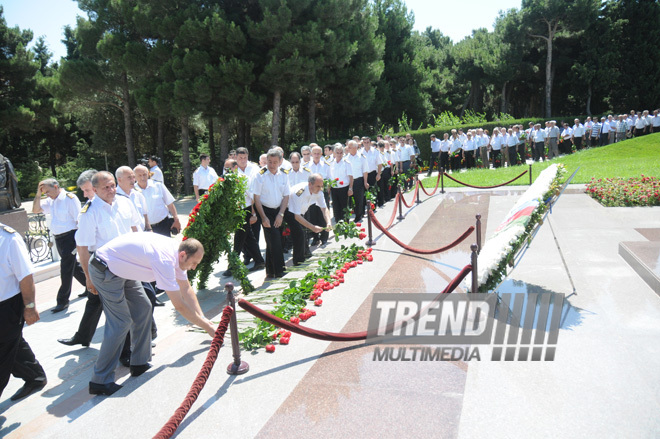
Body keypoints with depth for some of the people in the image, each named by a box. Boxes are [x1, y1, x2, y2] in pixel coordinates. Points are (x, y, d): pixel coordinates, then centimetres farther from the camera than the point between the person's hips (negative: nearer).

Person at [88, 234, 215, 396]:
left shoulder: (176, 251, -3)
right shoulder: (164, 261, -31)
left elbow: (186, 288, 10)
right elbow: (179, 306, -27)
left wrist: (202, 317, 6)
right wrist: (207, 327, -18)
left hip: (122, 268, 10)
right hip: (105, 270, -10)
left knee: (143, 308, 9)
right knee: (121, 323, -11)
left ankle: (140, 364, 18)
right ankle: (101, 381, -1)